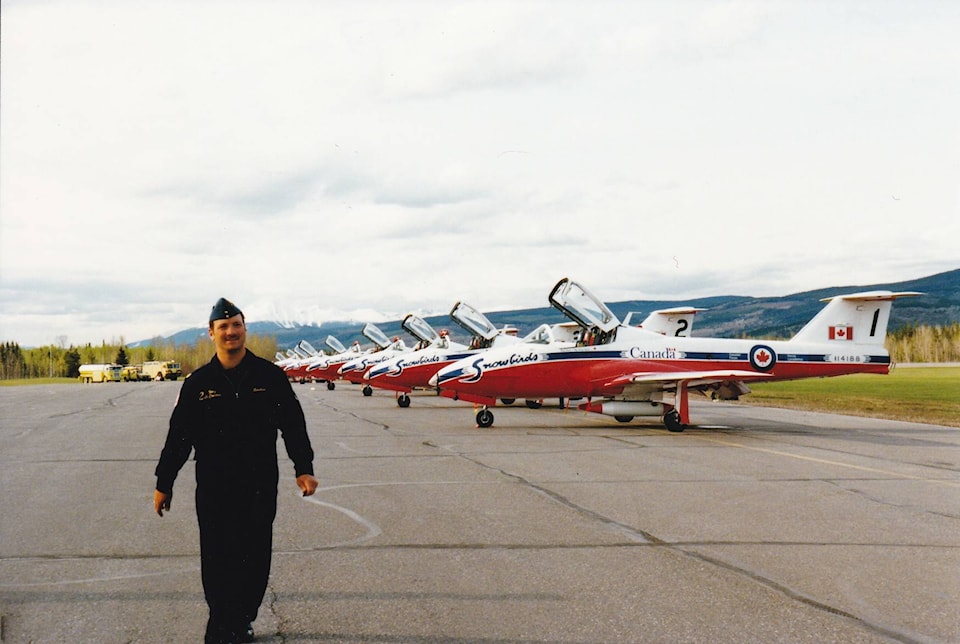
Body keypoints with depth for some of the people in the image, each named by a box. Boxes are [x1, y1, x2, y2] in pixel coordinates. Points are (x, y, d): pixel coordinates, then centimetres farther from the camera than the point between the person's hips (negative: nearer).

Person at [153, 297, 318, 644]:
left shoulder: (269, 376, 1)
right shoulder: (198, 382, 2)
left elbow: (293, 425, 3)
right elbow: (179, 436, 7)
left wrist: (303, 468, -6)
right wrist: (163, 483, 9)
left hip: (260, 486, 0)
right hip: (213, 488, 0)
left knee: (255, 557, 6)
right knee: (217, 558, 4)